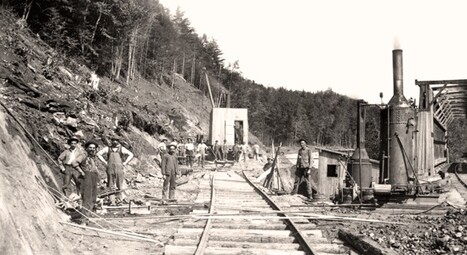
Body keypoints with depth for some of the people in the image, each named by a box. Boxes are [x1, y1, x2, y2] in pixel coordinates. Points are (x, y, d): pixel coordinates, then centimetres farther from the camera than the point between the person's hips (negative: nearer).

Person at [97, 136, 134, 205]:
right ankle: (112, 201, 0)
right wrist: (105, 162, 5)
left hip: (119, 169, -1)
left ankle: (119, 199, 5)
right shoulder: (107, 149, 9)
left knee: (119, 185, -3)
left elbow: (131, 155, 7)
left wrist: (125, 163, 0)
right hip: (110, 169, 1)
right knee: (111, 186, -1)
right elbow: (99, 154, 13)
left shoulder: (122, 149, 7)